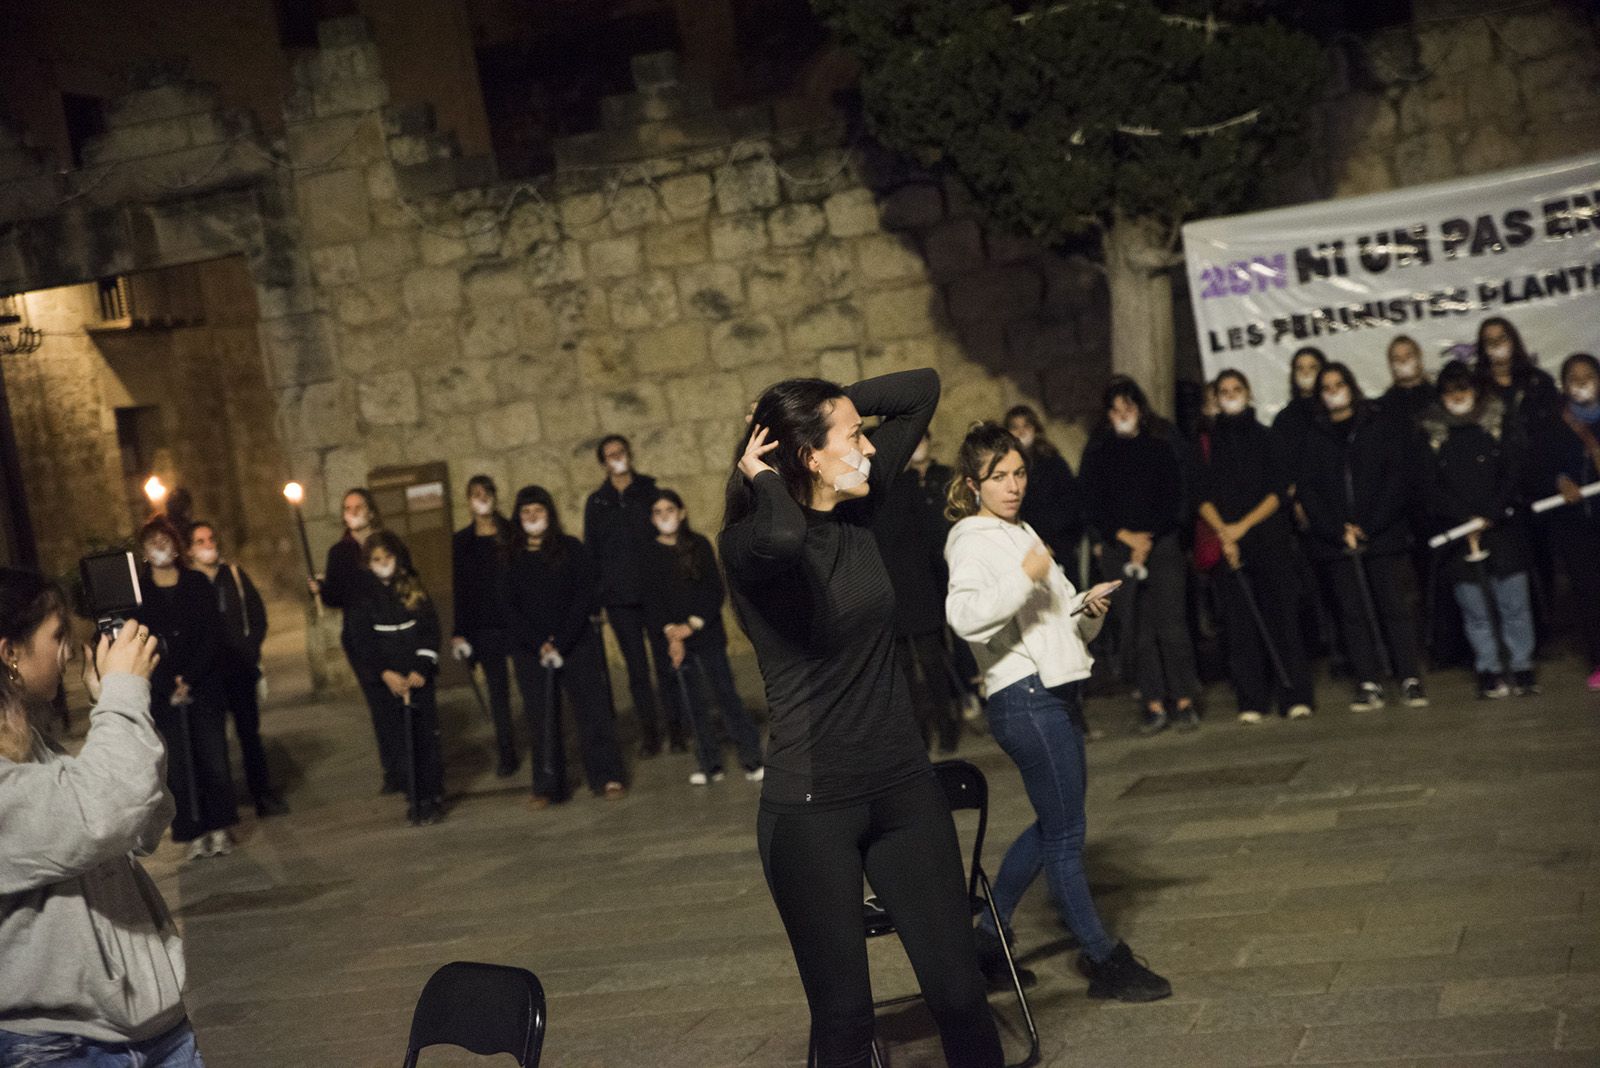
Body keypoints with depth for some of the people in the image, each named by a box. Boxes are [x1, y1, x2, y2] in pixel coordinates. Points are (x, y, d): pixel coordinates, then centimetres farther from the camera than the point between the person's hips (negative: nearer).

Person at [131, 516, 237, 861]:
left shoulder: (197, 583, 5)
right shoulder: (137, 590, 3)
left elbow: (211, 634, 0)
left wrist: (190, 679, -11)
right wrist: (170, 686, -12)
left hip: (203, 686, 1)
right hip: (162, 691, -1)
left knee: (214, 756, -1)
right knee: (178, 764, -3)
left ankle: (219, 827, 10)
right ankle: (194, 834, 3)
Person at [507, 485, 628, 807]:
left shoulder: (571, 548, 3)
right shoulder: (511, 558, 6)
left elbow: (585, 596, -3)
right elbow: (510, 608, 2)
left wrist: (561, 642, -12)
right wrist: (541, 645, -10)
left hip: (577, 645, -1)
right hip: (530, 652, 1)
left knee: (592, 708, -5)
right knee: (541, 718, 0)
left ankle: (608, 777, -1)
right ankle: (547, 786, 6)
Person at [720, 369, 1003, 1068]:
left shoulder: (858, 510, 4)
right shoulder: (749, 542, -14)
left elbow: (922, 389, 12)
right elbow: (783, 537, -42)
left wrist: (836, 403, 1)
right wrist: (761, 477, -21)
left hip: (904, 788, 6)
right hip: (812, 807, -5)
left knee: (958, 994, 7)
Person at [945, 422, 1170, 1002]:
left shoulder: (1022, 532, 20)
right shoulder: (972, 539, -7)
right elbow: (966, 616, -25)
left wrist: (1087, 610, 5)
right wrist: (1023, 577, -28)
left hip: (1056, 692, 10)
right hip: (1026, 698, -10)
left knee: (1054, 825, 17)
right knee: (1065, 833, -4)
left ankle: (988, 936, 27)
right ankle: (1105, 961, 3)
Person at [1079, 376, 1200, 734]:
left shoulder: (1160, 446, 7)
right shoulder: (1097, 453, 8)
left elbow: (1173, 499, 2)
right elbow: (1094, 506, 4)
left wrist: (1149, 539, -8)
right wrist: (1125, 537, -8)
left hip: (1162, 543, -1)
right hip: (1120, 548, 1)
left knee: (1171, 622, -6)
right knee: (1137, 628, -2)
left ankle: (1184, 701, -2)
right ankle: (1154, 704, 1)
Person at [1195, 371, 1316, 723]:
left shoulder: (1266, 437, 8)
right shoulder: (1209, 443, 10)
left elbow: (1279, 490, 1)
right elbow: (1203, 496, 3)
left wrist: (1243, 525, -9)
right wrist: (1223, 532, -13)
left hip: (1270, 539, -1)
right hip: (1227, 545, 1)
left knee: (1282, 615, -6)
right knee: (1241, 623, -3)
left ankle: (1295, 697, -3)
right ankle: (1251, 702, 0)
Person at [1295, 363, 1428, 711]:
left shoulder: (1382, 427, 6)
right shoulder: (1312, 437, 11)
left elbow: (1398, 478, -1)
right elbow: (1306, 487, 4)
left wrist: (1368, 528, -9)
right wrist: (1338, 530, -8)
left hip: (1383, 535, -2)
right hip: (1334, 539, 2)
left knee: (1392, 604, -4)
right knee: (1353, 611, 0)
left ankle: (1410, 679, 1)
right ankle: (1368, 684, 3)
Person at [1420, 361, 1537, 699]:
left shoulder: (1498, 426, 8)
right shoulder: (1431, 434, 6)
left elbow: (1513, 475, 3)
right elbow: (1432, 487, 1)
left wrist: (1489, 515, -8)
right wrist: (1466, 519, -8)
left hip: (1501, 528, 0)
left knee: (1515, 603, -2)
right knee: (1475, 609, 0)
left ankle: (1522, 668, 5)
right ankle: (1489, 672, 6)